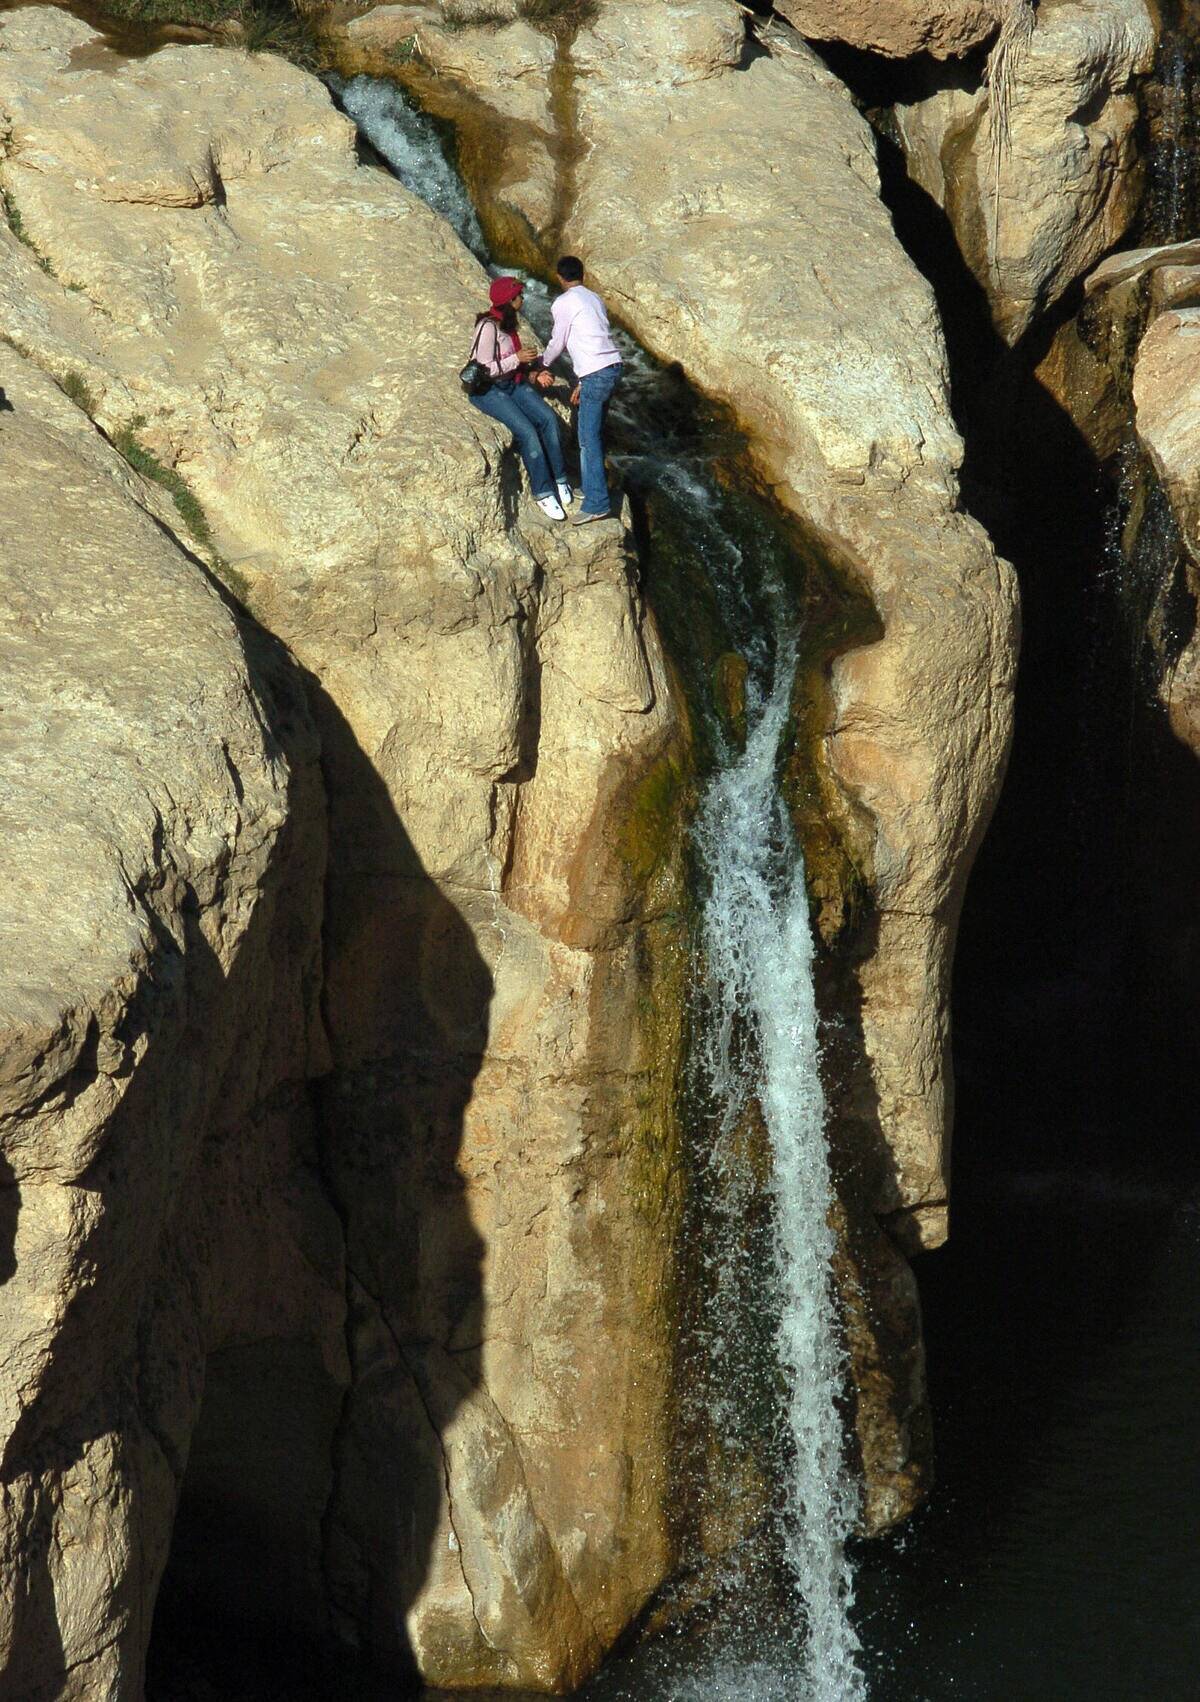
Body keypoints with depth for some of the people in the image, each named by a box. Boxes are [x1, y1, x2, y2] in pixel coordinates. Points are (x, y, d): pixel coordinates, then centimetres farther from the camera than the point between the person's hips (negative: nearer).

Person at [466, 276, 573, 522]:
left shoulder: (509, 323, 8)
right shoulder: (488, 327, -20)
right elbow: (485, 369, -22)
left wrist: (535, 374, 2)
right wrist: (518, 359, -21)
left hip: (512, 382, 8)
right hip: (487, 389, -8)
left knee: (548, 418, -15)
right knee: (527, 430, -25)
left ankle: (559, 481, -7)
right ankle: (543, 493, -15)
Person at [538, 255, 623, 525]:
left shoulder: (564, 303, -5)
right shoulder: (594, 298, 19)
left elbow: (557, 343, 3)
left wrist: (542, 364, 24)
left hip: (595, 375, -8)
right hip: (613, 366, 8)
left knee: (589, 439, -8)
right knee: (596, 432, 19)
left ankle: (596, 504, -12)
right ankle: (595, 486, 27)